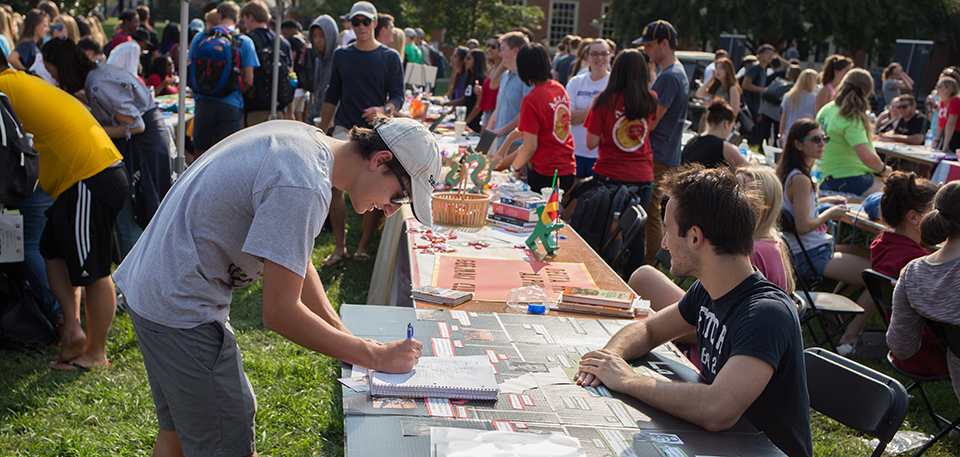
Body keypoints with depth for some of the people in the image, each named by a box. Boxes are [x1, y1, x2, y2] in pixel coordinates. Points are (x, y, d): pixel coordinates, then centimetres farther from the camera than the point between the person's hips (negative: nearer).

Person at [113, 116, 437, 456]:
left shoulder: (305, 138, 3)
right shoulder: (304, 186, -27)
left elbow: (290, 257, 12)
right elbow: (280, 312, -24)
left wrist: (345, 337, 6)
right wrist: (377, 356, -16)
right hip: (181, 310, -10)